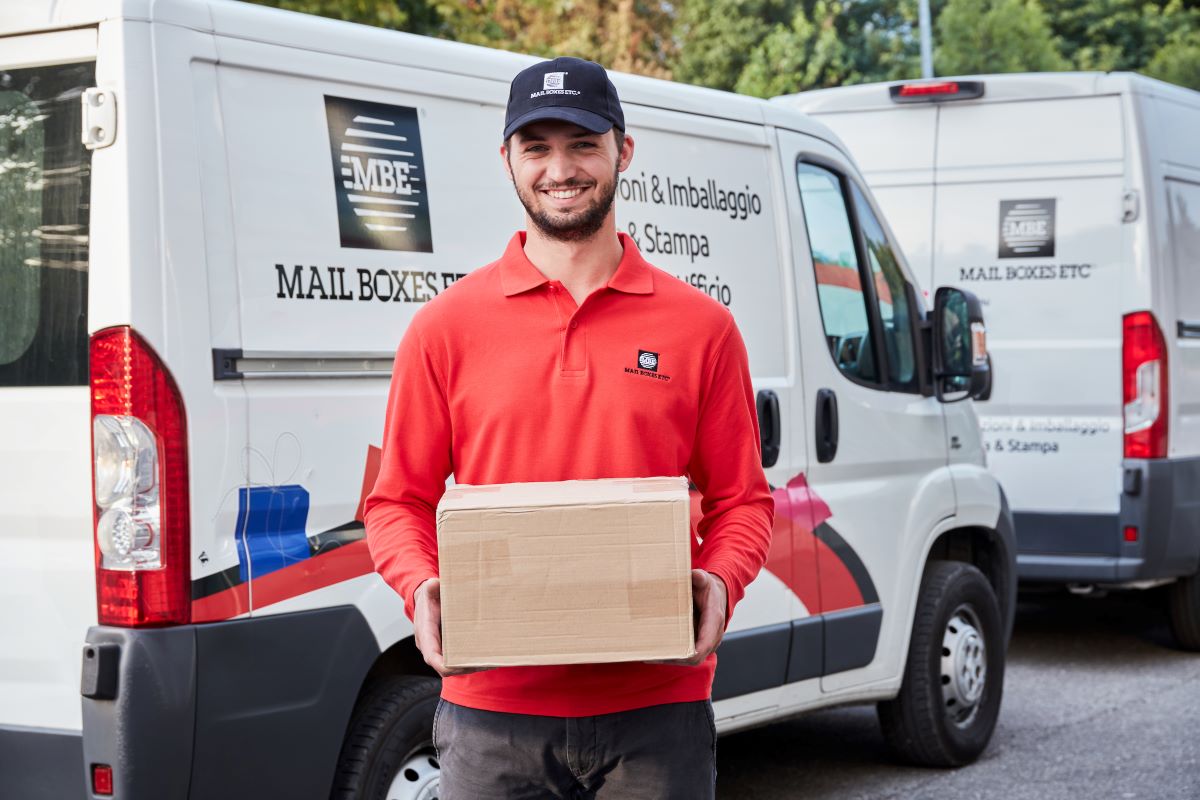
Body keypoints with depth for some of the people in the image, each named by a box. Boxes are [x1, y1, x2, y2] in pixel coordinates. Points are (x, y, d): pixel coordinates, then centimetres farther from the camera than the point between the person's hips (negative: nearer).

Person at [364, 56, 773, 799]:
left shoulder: (700, 327, 5)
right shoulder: (448, 327, 5)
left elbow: (742, 500, 8)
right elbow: (399, 501, 7)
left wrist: (720, 583, -11)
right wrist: (422, 590, -11)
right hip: (495, 712, 0)